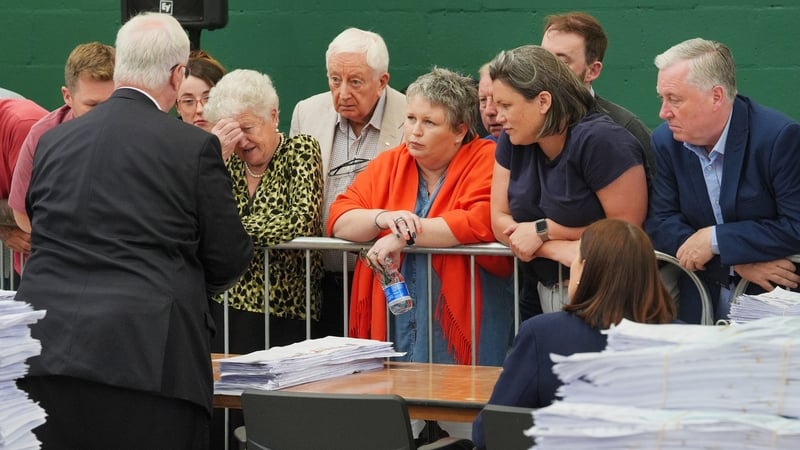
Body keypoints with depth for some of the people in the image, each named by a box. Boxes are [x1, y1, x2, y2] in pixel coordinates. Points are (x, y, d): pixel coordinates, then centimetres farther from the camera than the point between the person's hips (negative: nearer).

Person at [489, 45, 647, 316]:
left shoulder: (599, 141, -16)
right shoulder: (511, 141, 3)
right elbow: (500, 222, 2)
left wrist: (542, 231, -12)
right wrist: (558, 249, -16)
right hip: (544, 297, 6)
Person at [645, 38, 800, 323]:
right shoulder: (665, 141, 3)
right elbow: (659, 224, -2)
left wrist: (716, 239, -17)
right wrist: (737, 264, -14)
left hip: (772, 304, -3)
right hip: (700, 306, 3)